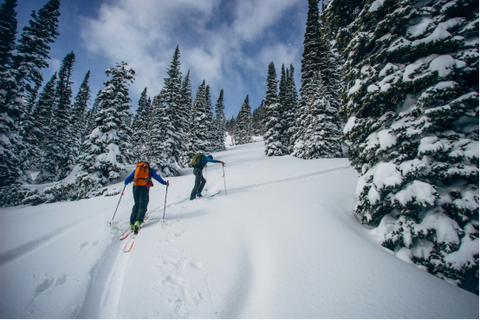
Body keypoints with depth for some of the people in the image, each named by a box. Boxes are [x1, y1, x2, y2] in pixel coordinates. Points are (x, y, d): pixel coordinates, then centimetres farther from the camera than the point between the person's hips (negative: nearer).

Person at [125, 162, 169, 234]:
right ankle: (138, 222, -23)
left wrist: (126, 183, 45)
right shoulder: (150, 169, 16)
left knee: (136, 205, 17)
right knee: (142, 207, -1)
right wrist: (165, 183, 15)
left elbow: (127, 180, 23)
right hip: (144, 188, -3)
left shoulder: (136, 169, 22)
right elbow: (157, 177, 6)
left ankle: (132, 223, 11)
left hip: (136, 187, 3)